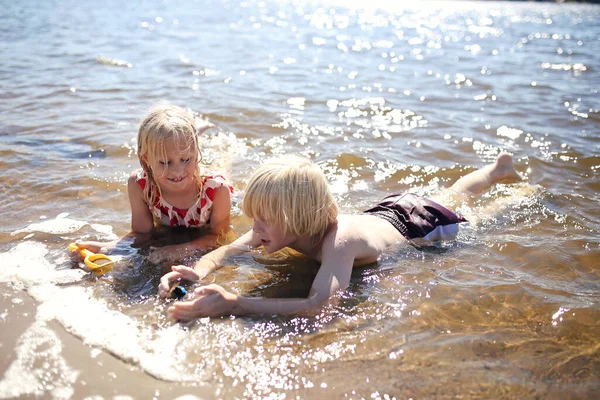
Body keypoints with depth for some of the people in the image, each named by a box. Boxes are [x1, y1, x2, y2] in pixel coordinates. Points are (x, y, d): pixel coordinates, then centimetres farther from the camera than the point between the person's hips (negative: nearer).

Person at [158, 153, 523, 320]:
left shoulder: (340, 240, -48)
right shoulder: (284, 225, -29)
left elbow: (317, 304, -61)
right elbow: (225, 251, -25)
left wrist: (233, 304, -65)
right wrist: (198, 273, -47)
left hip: (421, 224, -5)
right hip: (383, 212, 5)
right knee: (450, 198, 34)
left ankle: (500, 168, 50)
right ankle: (497, 170, 55)